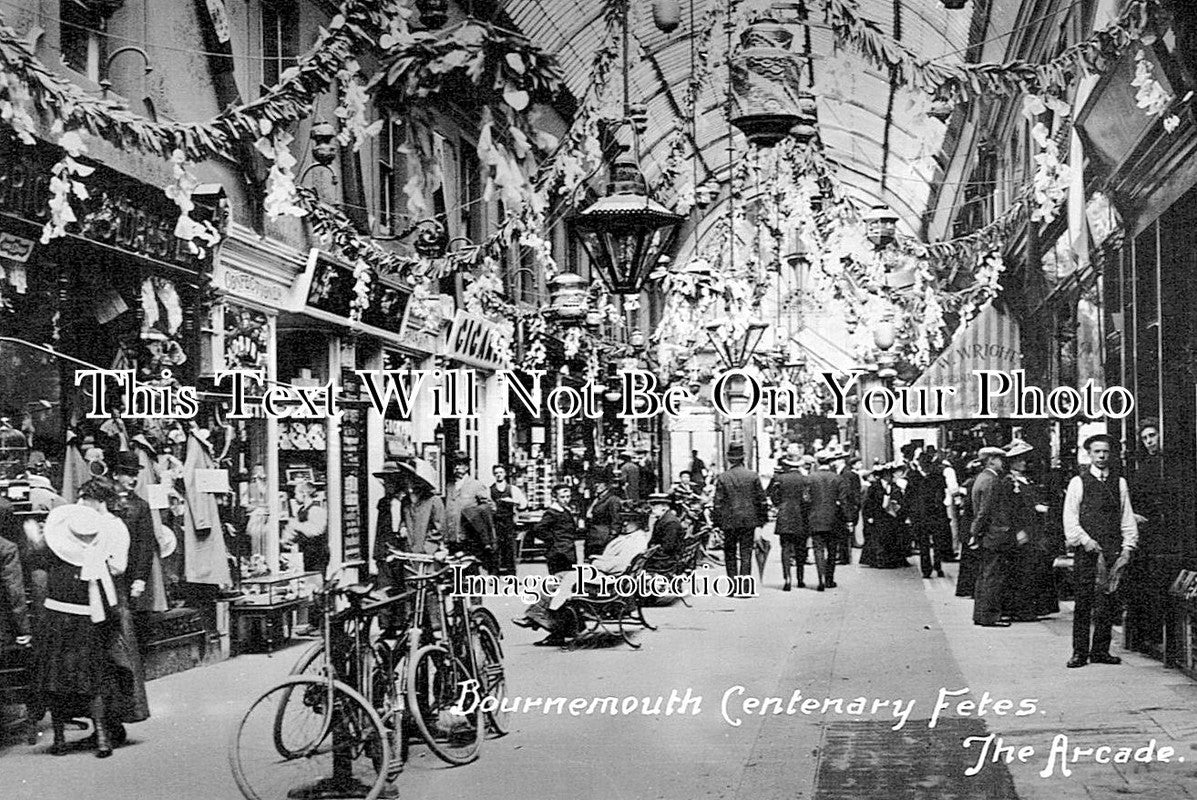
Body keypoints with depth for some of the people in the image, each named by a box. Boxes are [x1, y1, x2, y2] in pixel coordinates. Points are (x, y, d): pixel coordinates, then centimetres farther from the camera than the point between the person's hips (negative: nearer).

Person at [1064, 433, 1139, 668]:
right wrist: (1087, 542, -11)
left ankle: (1100, 650, 10)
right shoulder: (1078, 483, 5)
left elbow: (1127, 517, 13)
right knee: (1083, 602, -4)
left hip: (1113, 551, 3)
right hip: (1087, 551, -3)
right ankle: (1079, 653, -1)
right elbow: (1070, 519, 0)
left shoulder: (1120, 483, 14)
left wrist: (1128, 546, 2)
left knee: (1107, 603, 3)